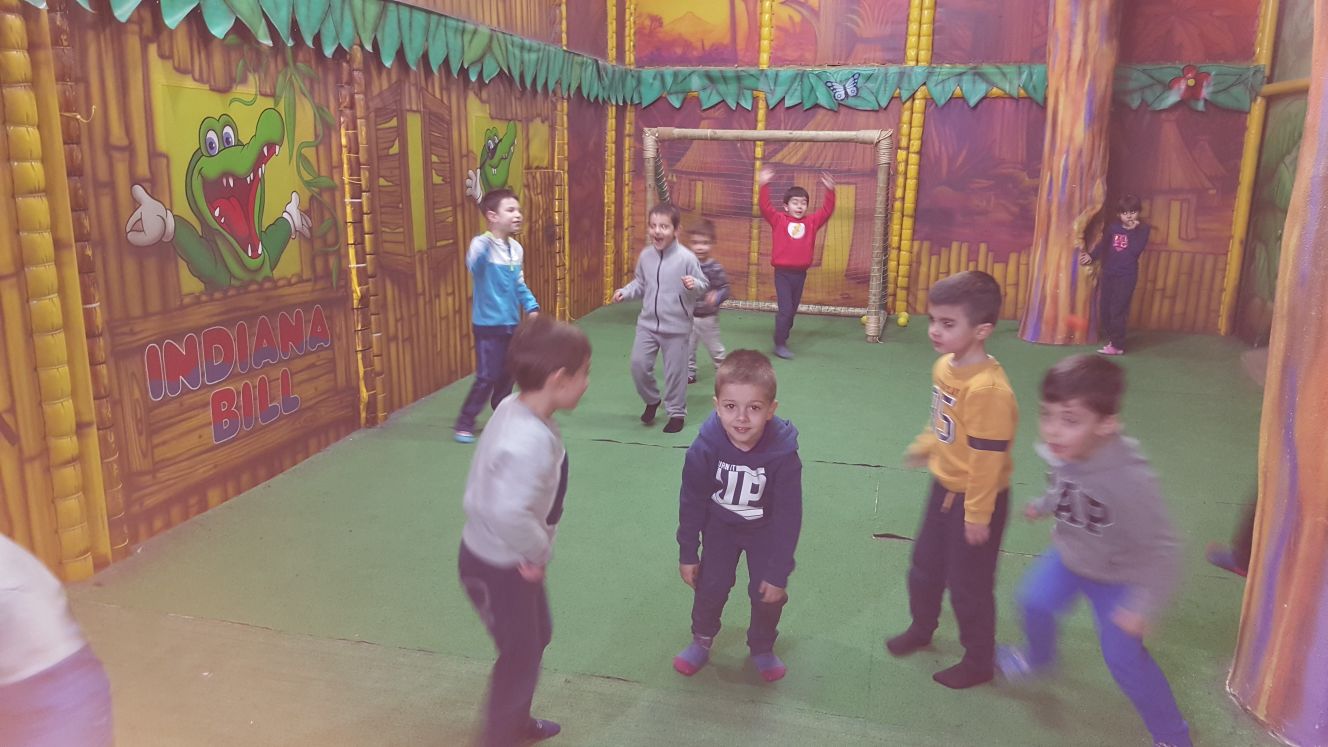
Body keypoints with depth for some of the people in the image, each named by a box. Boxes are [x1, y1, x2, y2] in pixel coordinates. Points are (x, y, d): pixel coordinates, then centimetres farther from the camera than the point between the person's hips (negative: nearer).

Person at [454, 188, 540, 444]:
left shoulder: (516, 248, 5)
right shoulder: (481, 244, -18)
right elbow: (474, 265, -42)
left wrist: (532, 307, 5)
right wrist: (488, 239, -58)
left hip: (512, 323, 7)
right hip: (488, 324, -7)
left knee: (507, 374, 15)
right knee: (487, 377, -2)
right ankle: (464, 424, 13)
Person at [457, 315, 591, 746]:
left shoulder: (515, 407, -6)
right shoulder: (531, 441, -35)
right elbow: (508, 512, -45)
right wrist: (538, 553, -25)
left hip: (507, 557, 9)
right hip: (497, 567, -9)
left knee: (537, 636, 27)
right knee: (520, 656, 11)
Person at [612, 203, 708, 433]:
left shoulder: (686, 258, -16)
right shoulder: (645, 255, -1)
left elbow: (704, 285, -8)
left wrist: (694, 285, -30)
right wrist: (625, 292, -3)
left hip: (676, 327, -4)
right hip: (647, 324, 4)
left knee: (675, 372, 6)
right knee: (638, 364, 4)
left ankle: (676, 413, 26)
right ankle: (652, 400, 31)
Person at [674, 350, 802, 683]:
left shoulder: (783, 454, -32)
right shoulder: (705, 448, -30)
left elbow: (789, 517, -21)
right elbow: (691, 503, -14)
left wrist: (779, 571, -15)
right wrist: (687, 553, -5)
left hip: (766, 530, 0)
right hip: (720, 526, 1)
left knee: (768, 593, 2)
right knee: (711, 585, 6)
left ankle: (762, 648, 30)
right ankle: (701, 641, 33)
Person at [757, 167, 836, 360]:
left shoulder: (811, 222, 7)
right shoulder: (778, 220, -3)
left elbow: (827, 211, 2)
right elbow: (765, 207, -13)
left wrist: (830, 191, -10)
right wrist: (764, 185, -23)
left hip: (800, 273, 5)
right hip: (783, 272, -4)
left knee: (792, 310, 14)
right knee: (785, 309, -8)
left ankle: (783, 339, 28)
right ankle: (780, 344, 2)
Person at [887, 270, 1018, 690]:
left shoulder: (988, 388, -32)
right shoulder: (944, 365, -7)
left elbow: (988, 458, -27)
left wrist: (977, 514, -20)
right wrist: (924, 448, 20)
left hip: (976, 499, -8)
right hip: (944, 487, 8)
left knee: (969, 585, 10)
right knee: (925, 567, 25)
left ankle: (979, 663, 33)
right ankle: (921, 628, 51)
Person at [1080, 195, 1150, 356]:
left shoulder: (1142, 229, -4)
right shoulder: (1113, 227, 6)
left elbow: (1136, 250, -17)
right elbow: (1103, 245, 9)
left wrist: (1132, 231, -17)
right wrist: (1091, 256, -4)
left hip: (1127, 276, -5)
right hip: (1108, 273, 5)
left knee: (1117, 310, -9)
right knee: (1104, 308, 9)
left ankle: (1117, 346, -4)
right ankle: (1112, 338, 23)